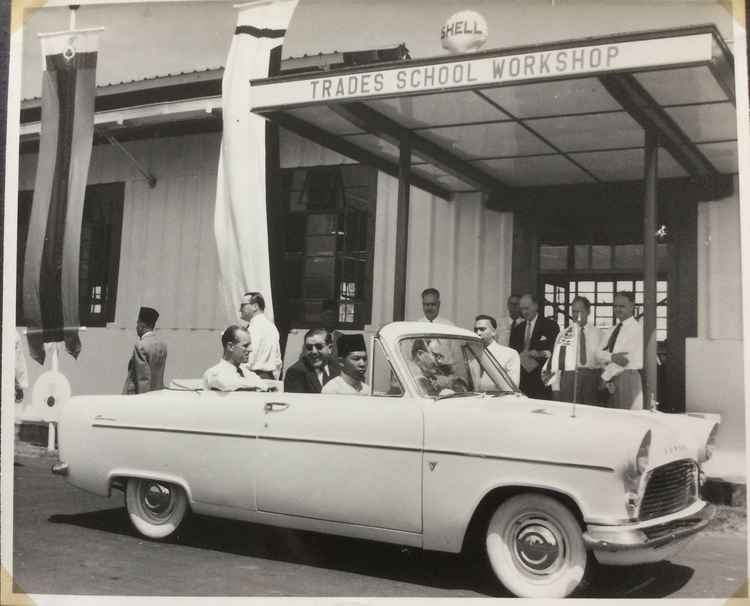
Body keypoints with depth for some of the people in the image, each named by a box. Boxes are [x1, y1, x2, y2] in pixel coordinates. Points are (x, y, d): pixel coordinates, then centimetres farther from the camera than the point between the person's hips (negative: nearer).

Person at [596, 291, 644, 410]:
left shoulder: (638, 329, -5)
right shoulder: (611, 331, 17)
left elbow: (629, 359, -11)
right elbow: (599, 353, 7)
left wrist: (606, 376, -7)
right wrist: (612, 357, -16)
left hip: (627, 377, -6)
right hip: (610, 380, 7)